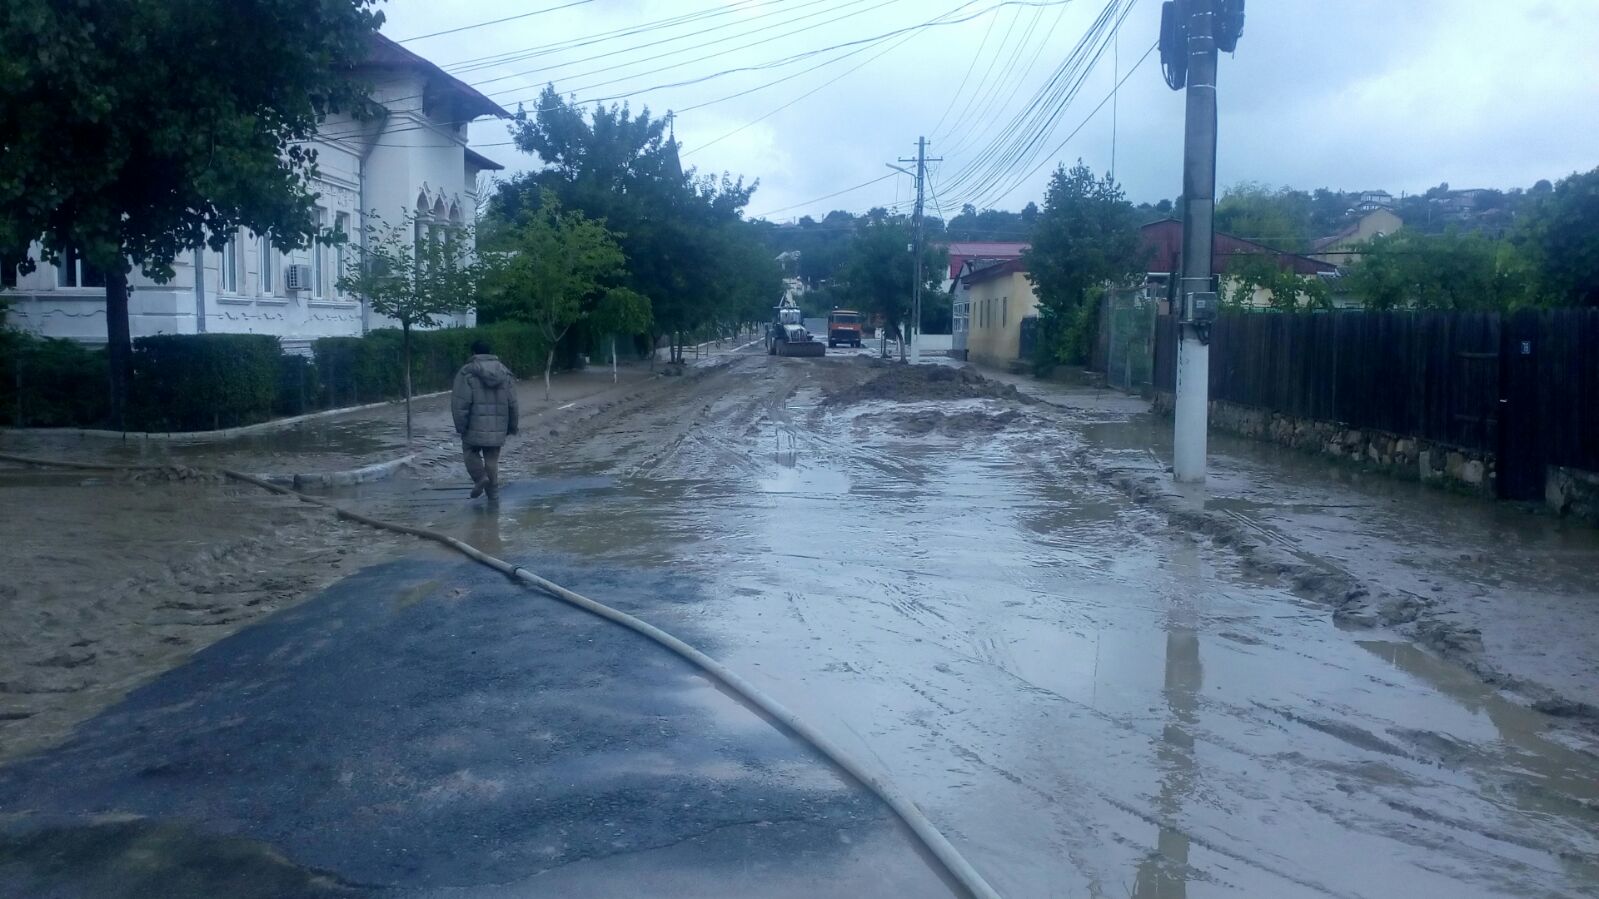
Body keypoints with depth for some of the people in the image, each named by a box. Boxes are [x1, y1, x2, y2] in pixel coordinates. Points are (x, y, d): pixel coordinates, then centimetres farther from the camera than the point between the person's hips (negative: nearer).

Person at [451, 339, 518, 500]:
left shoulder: (467, 373, -6)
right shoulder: (505, 373, 8)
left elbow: (460, 403, -11)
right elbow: (512, 404, 10)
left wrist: (460, 426, -5)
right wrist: (512, 426, 17)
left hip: (475, 427, -4)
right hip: (497, 429, 4)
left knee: (470, 452, 16)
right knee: (492, 458, 11)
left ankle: (480, 477, -3)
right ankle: (493, 490, 10)